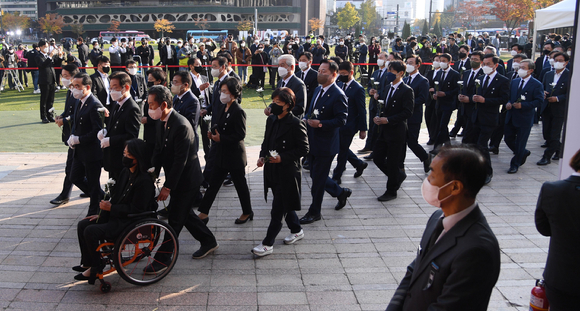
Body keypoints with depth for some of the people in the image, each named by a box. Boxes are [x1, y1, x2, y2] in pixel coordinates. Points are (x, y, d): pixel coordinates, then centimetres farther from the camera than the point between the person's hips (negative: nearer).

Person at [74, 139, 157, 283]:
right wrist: (102, 213, 6)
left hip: (129, 221, -10)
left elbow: (136, 209, -21)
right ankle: (87, 263, 17)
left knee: (91, 231, -22)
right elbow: (115, 197, 14)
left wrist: (111, 208, -16)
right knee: (82, 225, 5)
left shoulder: (144, 180, -21)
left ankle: (96, 268, -2)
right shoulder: (125, 172, 7)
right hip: (114, 215, 10)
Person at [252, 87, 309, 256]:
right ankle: (297, 230, 40)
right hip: (273, 171, 8)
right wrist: (262, 156, 0)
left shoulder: (296, 124, -15)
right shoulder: (271, 120, 7)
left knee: (278, 209, -2)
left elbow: (304, 149, -13)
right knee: (284, 205, 20)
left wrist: (282, 157, -20)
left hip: (288, 173, -8)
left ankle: (267, 244, 5)